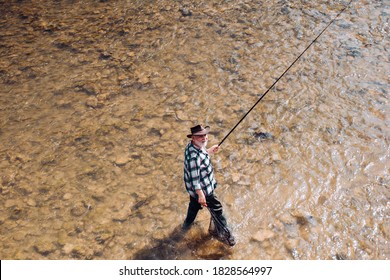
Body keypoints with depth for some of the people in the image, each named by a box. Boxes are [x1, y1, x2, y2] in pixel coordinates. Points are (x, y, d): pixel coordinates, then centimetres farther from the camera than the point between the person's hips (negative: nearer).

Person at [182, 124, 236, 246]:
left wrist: (210, 151, 6)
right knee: (216, 209, 9)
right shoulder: (194, 156, -37)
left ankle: (187, 224, 56)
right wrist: (201, 195, -27)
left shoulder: (192, 145, -8)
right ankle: (225, 234, 27)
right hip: (203, 189, -9)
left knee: (194, 204, 32)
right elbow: (194, 178, -32)